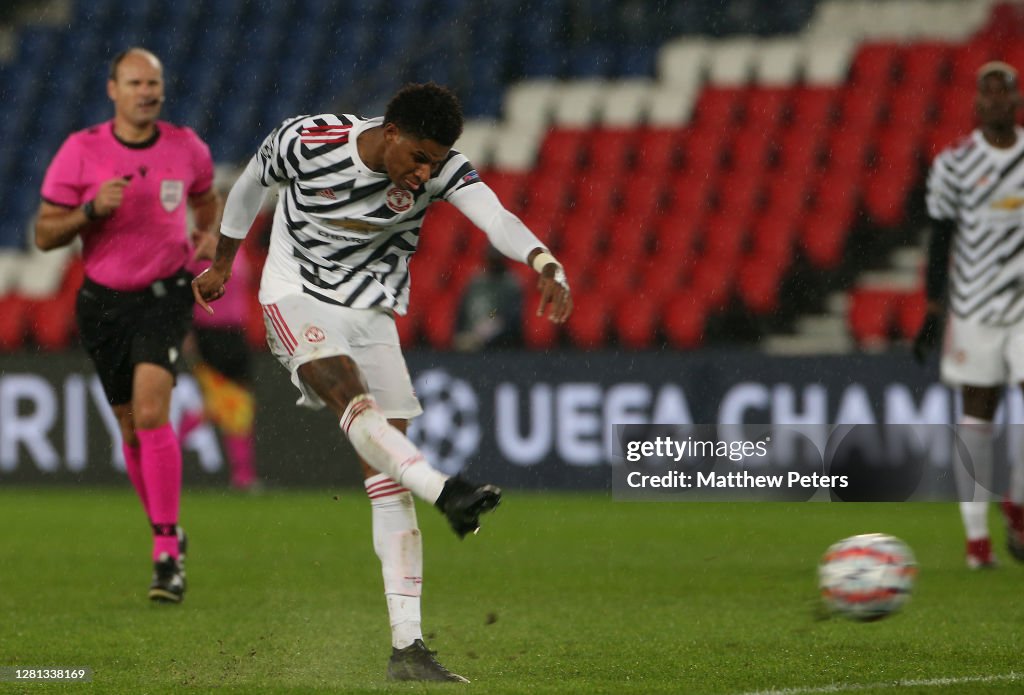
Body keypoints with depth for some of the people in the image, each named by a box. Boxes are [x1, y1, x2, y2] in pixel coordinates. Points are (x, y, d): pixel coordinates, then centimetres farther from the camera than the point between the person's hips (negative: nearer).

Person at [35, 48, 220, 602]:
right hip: (104, 302, 2)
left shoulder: (186, 147, -1)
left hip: (165, 296, -2)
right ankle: (168, 533, 30)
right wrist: (93, 209, -22)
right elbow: (44, 234, -5)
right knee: (132, 430, 8)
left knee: (150, 412, -21)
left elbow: (205, 198, 22)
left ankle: (168, 555, -22)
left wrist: (209, 236, 2)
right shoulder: (81, 151, -7)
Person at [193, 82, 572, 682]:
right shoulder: (307, 141, -18)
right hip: (295, 297, -3)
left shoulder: (441, 167, -15)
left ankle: (407, 647, -8)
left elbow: (494, 216, -33)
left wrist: (546, 264, -53)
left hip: (373, 312, 3)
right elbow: (252, 184, 2)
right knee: (350, 395, -34)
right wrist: (222, 265, 17)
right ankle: (446, 492, -57)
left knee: (389, 476, -5)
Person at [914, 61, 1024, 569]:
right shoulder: (956, 164, -1)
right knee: (977, 413, 1)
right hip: (975, 306, -2)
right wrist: (933, 311, -3)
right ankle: (976, 536, 5)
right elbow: (940, 239, 1)